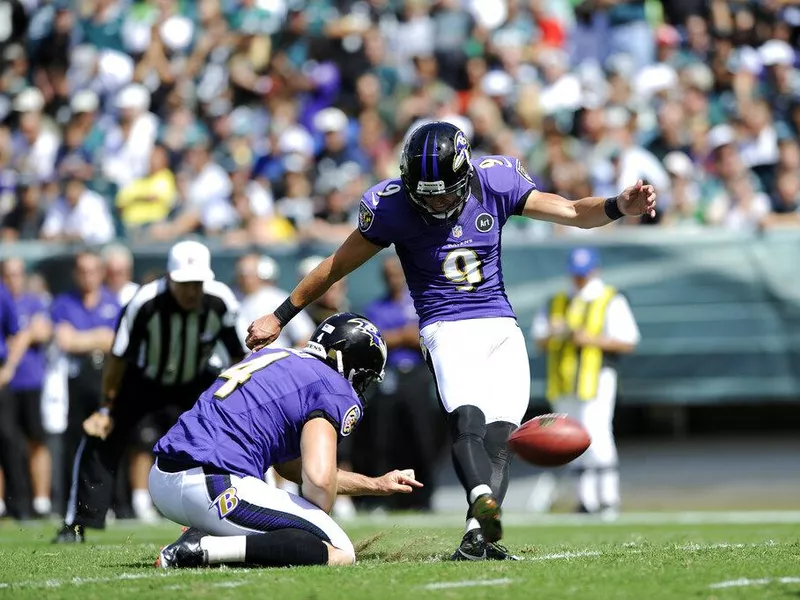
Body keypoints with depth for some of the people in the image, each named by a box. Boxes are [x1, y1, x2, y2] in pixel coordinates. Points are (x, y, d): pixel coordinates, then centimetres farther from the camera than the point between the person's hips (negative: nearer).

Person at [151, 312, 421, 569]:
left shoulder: (270, 356, 26)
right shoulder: (334, 389, -2)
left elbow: (291, 465, 34)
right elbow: (319, 479, -18)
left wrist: (376, 485, 40)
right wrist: (320, 521, 5)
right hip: (214, 488, -9)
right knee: (340, 553, -5)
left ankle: (195, 537, 8)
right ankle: (205, 549, -17)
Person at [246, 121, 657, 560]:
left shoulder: (496, 183, -1)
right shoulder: (392, 207, -6)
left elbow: (573, 212, 0)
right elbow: (337, 265, 5)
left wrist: (619, 206, -21)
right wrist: (278, 318, 10)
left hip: (502, 327, 4)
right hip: (446, 327, -4)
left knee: (498, 434, -15)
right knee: (467, 418, -30)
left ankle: (477, 535, -23)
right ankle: (485, 502, -56)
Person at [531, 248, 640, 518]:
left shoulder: (612, 301, 4)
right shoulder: (557, 302, 20)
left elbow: (628, 342, -4)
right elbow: (539, 341, 18)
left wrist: (591, 339, -15)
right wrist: (553, 335, -5)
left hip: (595, 376, -6)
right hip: (561, 382, 6)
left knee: (596, 434, -17)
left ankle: (608, 498, -13)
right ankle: (587, 499, 9)